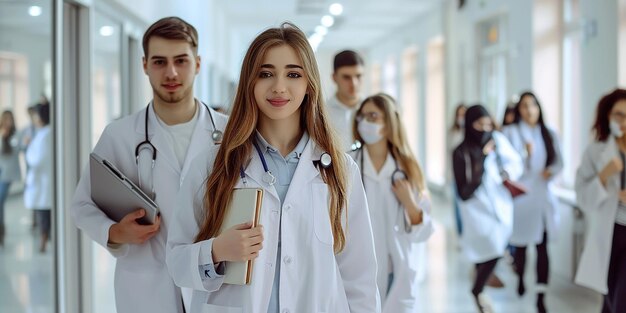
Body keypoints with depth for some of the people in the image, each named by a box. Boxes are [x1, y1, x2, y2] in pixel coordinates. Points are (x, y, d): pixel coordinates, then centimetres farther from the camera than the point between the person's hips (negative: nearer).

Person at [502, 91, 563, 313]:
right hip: (520, 197, -2)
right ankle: (520, 280, 37)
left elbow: (559, 161, 11)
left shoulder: (549, 134, 8)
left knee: (542, 247, -2)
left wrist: (551, 171, -9)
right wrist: (525, 154, -24)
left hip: (544, 197, 2)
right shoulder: (509, 133, -3)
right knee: (521, 244, 8)